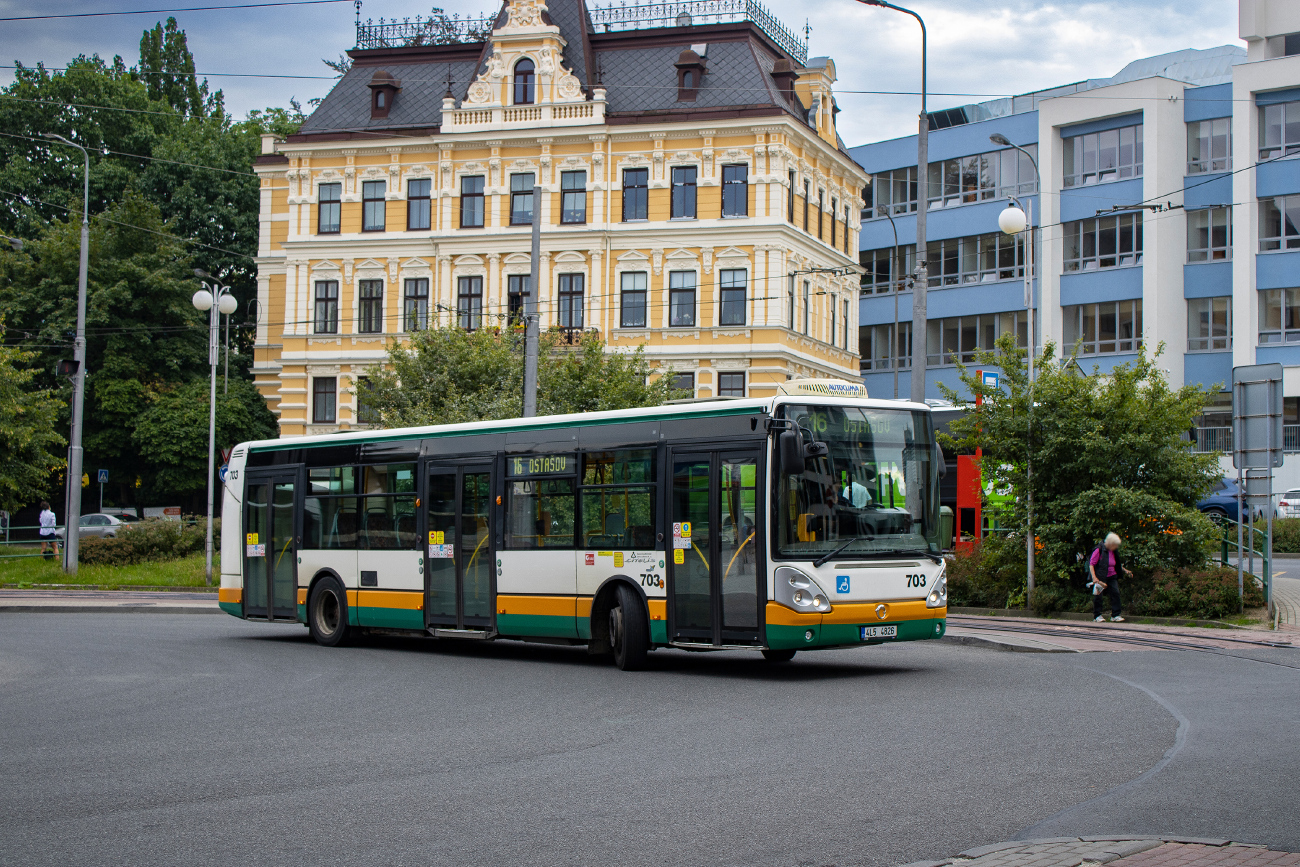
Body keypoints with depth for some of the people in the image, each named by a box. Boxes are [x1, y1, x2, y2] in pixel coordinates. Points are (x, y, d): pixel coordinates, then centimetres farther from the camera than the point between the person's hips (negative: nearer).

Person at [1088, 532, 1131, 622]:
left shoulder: (1114, 551, 10)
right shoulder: (1099, 550, -12)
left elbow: (1117, 565, 27)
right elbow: (1091, 564, -14)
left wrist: (1125, 571, 15)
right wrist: (1094, 577, -23)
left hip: (1111, 576, 6)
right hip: (1100, 577, -6)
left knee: (1115, 593, -5)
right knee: (1098, 595, -2)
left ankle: (1115, 615, -1)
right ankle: (1097, 616, 12)